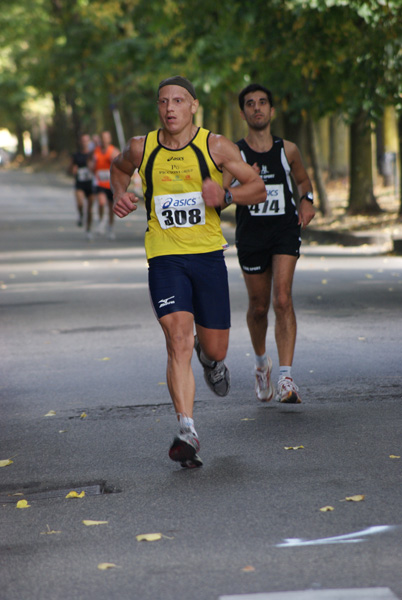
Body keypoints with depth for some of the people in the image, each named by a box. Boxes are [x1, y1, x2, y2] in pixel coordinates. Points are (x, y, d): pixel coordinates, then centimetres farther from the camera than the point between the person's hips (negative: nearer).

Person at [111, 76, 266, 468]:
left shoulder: (215, 146, -3)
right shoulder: (142, 148, 1)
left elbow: (258, 188, 1)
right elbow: (119, 168, 24)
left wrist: (225, 196, -18)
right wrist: (120, 196, 4)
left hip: (208, 255, 1)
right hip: (164, 257, -1)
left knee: (215, 349, 9)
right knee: (178, 340, -18)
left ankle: (209, 358, 49)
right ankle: (187, 432, -20)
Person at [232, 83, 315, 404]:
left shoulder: (287, 150, 5)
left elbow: (303, 179, 22)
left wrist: (307, 200, 2)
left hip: (285, 231, 0)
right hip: (251, 235, 0)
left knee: (282, 299, -17)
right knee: (258, 306, 10)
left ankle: (286, 378, -19)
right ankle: (261, 361, 39)